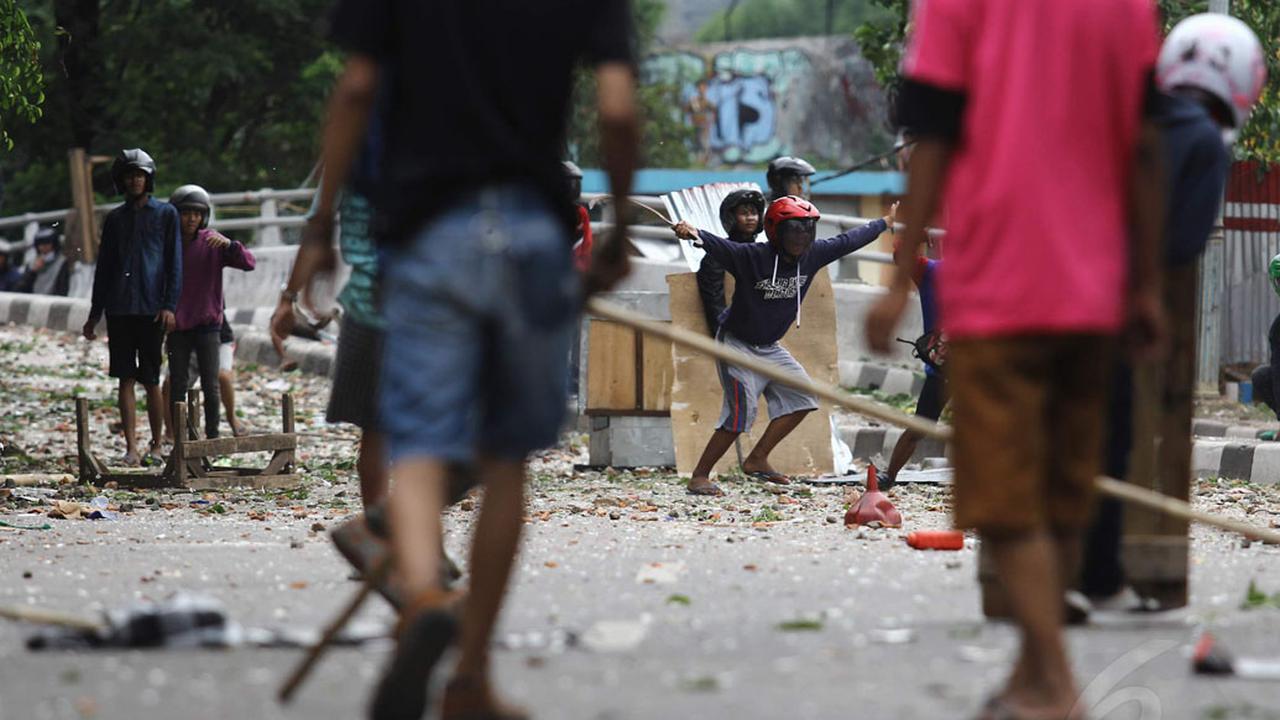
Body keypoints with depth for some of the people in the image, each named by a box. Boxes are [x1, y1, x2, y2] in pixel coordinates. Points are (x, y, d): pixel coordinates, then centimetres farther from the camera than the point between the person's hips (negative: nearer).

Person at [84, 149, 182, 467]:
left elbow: (174, 262, 1)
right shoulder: (115, 219, 14)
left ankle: (156, 446, 10)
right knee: (125, 379, -1)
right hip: (119, 307, 3)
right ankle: (131, 449, -2)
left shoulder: (166, 214, 5)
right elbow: (103, 267, 18)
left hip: (151, 309, -3)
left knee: (151, 380, -1)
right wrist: (95, 314, 15)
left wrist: (170, 306, -9)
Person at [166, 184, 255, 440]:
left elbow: (249, 263, -14)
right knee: (177, 385, 5)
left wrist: (229, 244, -29)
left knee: (211, 386, -2)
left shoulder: (212, 242, -6)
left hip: (207, 325, -2)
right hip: (177, 326, 2)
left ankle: (212, 438, 5)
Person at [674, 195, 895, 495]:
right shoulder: (750, 256, -26)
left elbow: (847, 241, 7)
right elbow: (719, 246, -42)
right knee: (741, 412, -16)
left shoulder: (811, 256, -7)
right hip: (738, 344, -8)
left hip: (770, 347, 8)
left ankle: (757, 460, 16)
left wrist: (886, 223, 19)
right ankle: (699, 477, -8)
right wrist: (692, 234, -63)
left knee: (801, 398, 6)